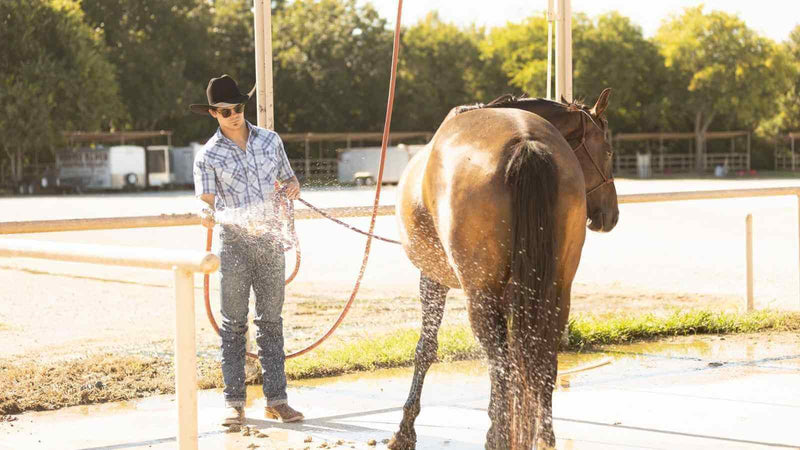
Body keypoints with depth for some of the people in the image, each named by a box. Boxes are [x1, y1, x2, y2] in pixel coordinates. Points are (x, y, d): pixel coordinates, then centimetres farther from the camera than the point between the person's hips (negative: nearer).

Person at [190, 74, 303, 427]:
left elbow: (288, 178, 19)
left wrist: (293, 186, -4)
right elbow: (205, 202, -12)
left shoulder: (270, 140, 7)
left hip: (271, 243, 3)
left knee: (271, 321, 6)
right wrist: (207, 215, -35)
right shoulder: (208, 156, -3)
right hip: (235, 245, -3)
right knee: (233, 323, 0)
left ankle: (276, 400, 8)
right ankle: (234, 402, 4)